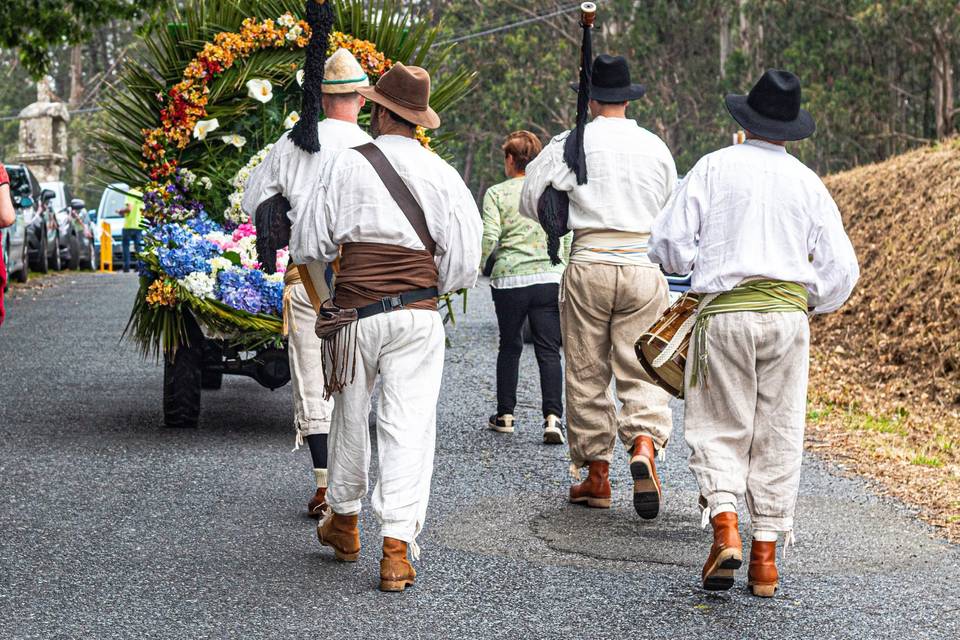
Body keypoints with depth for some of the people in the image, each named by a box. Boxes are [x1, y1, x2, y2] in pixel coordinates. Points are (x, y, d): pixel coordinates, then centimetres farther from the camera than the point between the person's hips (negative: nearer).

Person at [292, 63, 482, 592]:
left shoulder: (348, 165, -4)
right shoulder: (441, 174, 0)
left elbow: (311, 244, 1)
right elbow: (463, 263, 1)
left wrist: (303, 248, 24)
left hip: (355, 311, 0)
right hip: (417, 315, 0)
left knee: (350, 413, 18)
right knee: (408, 425, 0)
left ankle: (343, 519, 36)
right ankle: (397, 545, -8)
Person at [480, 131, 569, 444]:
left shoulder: (496, 193, 0)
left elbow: (489, 238, -8)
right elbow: (567, 239, 8)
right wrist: (565, 275, 17)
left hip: (509, 280, -1)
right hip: (550, 278, 1)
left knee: (509, 347, 14)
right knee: (549, 350, 0)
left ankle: (505, 414, 19)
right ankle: (552, 416, -13)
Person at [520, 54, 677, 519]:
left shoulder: (570, 144, -1)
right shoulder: (655, 146, 7)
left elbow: (531, 201, 1)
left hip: (589, 266, -2)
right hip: (644, 267, 2)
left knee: (587, 375, 8)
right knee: (640, 371, 4)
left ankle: (596, 475, 12)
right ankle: (644, 446, -22)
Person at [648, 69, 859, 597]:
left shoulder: (714, 167, 1)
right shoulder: (808, 183, 6)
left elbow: (669, 242, -1)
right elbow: (840, 268, 4)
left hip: (723, 312, -2)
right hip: (787, 315, 2)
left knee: (719, 428, 5)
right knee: (777, 435, 7)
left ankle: (724, 527, -17)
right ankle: (765, 555, 7)